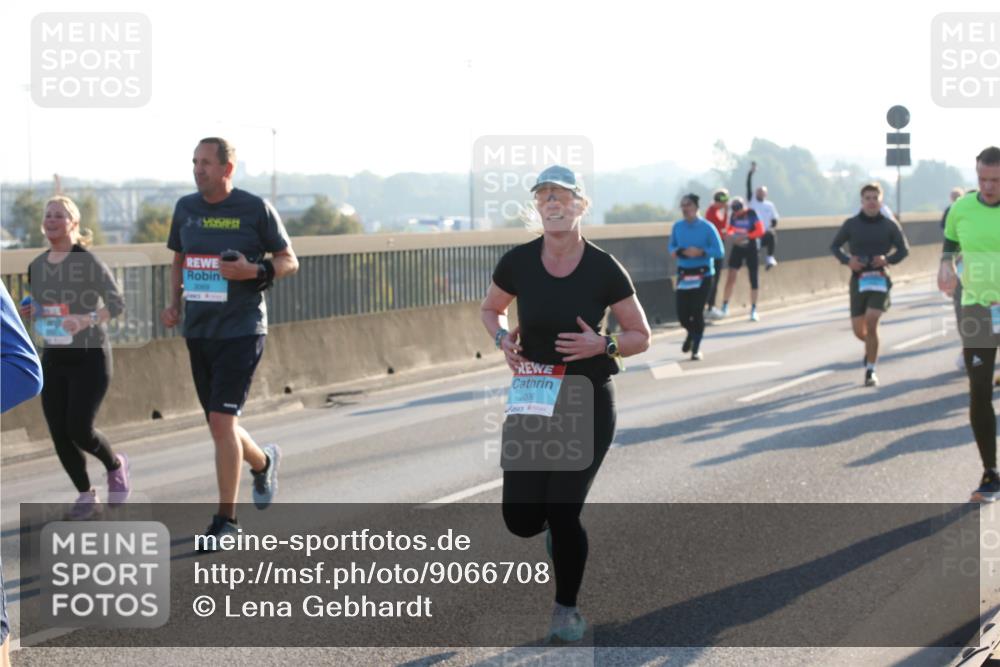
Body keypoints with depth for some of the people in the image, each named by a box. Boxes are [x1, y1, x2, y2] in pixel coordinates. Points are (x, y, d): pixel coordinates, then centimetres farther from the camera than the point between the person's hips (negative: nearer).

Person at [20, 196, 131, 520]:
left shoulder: (89, 262, -12)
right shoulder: (37, 267, 6)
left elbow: (117, 303, -16)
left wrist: (87, 320, -32)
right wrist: (29, 311, -4)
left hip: (89, 357, -6)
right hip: (53, 358, 6)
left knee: (79, 430, -10)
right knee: (59, 434, 1)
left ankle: (116, 465, 22)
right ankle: (86, 495, 19)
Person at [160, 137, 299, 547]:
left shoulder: (255, 209, -6)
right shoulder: (186, 208, 8)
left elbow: (289, 262, 0)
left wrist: (254, 271, -18)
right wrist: (173, 304, 5)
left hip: (241, 331, -5)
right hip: (198, 332, 6)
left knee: (222, 421, -14)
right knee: (220, 426, 12)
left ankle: (225, 518, -4)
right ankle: (263, 463, 44)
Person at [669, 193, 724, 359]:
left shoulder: (707, 227, -9)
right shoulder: (677, 226, 3)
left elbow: (718, 252, -9)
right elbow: (672, 247, 14)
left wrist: (701, 252, -22)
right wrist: (679, 252, -8)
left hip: (702, 275, -3)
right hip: (684, 274, 3)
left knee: (697, 311, -6)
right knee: (682, 313, 0)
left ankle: (696, 347, 12)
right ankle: (691, 333, 35)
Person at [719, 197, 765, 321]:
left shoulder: (751, 214, -13)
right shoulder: (733, 215, -1)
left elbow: (760, 231, -17)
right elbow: (729, 229, 10)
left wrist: (745, 236, -24)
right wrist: (732, 235, -13)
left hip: (751, 249, -3)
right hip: (737, 248, 3)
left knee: (753, 279, 1)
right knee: (730, 276, -5)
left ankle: (753, 310, 10)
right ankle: (725, 306, 4)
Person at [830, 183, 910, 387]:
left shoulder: (889, 225, 1)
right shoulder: (851, 224, 2)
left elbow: (904, 249, 9)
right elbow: (834, 246, 11)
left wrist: (888, 259, -11)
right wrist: (847, 260, -8)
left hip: (880, 280, -2)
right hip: (858, 280, 2)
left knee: (871, 324, -16)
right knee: (859, 331, 6)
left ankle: (870, 371, -6)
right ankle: (871, 347, 43)